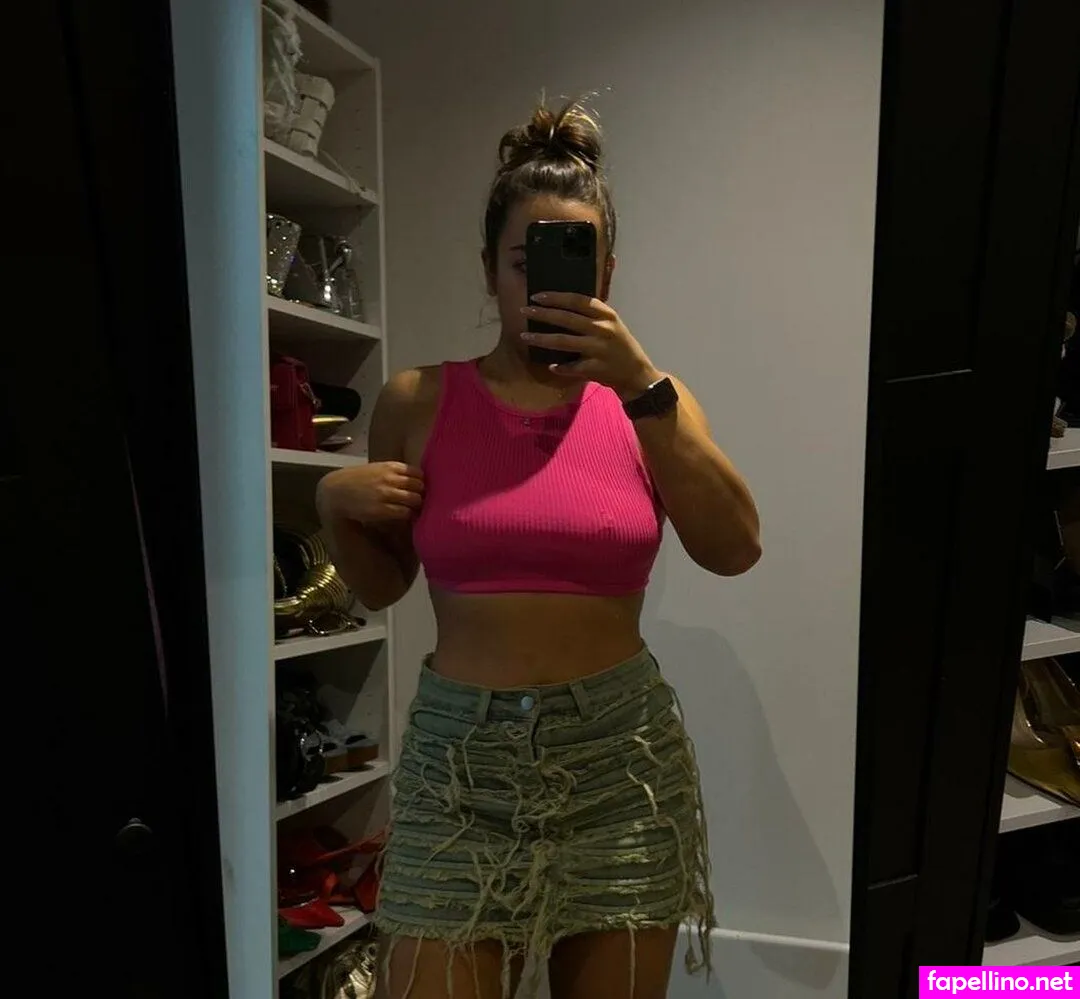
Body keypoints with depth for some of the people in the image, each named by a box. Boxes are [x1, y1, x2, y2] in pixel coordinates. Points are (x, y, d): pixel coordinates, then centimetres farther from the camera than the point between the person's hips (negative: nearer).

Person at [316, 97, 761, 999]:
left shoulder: (648, 400, 2)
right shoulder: (420, 402, 0)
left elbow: (735, 550, -13)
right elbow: (380, 586, 9)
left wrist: (644, 389, -20)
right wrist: (335, 503, -11)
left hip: (622, 753, 1)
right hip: (460, 755, 0)